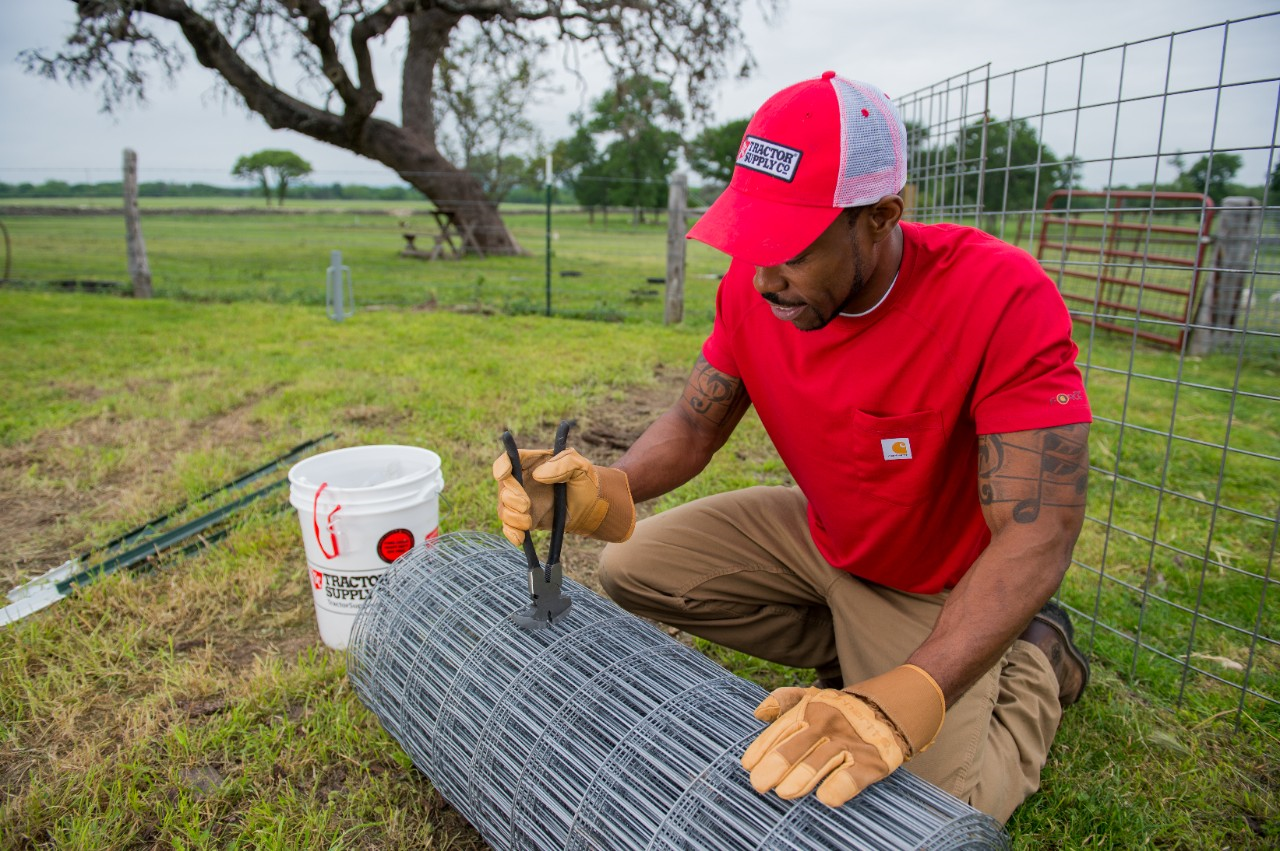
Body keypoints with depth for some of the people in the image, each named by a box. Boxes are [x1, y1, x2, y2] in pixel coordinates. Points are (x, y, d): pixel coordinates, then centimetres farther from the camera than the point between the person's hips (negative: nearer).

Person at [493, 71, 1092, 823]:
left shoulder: (1005, 299, -32)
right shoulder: (756, 285, -16)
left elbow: (1038, 533, -35)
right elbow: (695, 423, -8)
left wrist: (903, 701, -49)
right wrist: (609, 491, -32)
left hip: (937, 585, -5)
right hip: (818, 532, 5)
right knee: (633, 570, 0)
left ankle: (1037, 660, 17)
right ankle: (849, 651, 12)